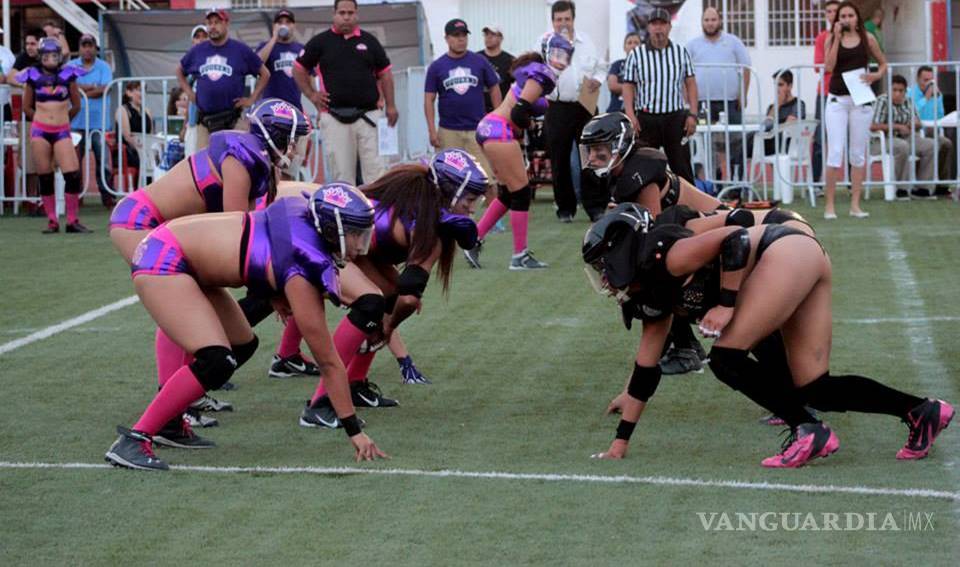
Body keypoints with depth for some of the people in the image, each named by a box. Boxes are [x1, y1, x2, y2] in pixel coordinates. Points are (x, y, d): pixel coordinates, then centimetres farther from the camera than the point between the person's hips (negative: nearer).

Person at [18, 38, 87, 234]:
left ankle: (72, 221, -2)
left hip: (62, 131, 0)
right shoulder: (33, 76, 3)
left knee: (73, 175, -10)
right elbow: (27, 107, 14)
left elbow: (76, 105, 13)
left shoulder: (67, 74, 3)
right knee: (45, 178, 3)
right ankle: (52, 221, 10)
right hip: (40, 131, 0)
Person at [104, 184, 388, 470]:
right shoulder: (301, 275, -21)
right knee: (216, 362, -21)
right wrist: (354, 431, -10)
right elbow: (328, 361, -16)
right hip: (163, 262, -10)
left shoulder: (303, 216, -3)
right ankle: (133, 441, -17)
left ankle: (168, 423, 25)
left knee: (242, 346, 15)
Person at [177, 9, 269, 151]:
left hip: (233, 119, -3)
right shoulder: (197, 50, 12)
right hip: (205, 118, 3)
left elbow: (264, 74, 9)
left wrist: (252, 99, 2)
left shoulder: (241, 50, 4)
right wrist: (189, 93, 14)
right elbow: (180, 71, 27)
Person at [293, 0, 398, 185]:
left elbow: (384, 73, 13)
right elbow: (299, 69, 13)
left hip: (367, 115, 1)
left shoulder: (369, 41, 10)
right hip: (334, 117, -1)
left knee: (374, 169, -3)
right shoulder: (321, 42, 6)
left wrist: (390, 106, 7)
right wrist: (311, 94, 4)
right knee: (341, 171, 3)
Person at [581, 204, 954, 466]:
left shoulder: (664, 257, -9)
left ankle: (808, 430, -13)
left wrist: (726, 304, -15)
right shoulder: (652, 299, 17)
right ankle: (920, 411, 3)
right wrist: (620, 441, 24)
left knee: (726, 358, -13)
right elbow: (645, 372, 21)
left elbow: (734, 239, -16)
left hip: (788, 252, -9)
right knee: (815, 390, 4)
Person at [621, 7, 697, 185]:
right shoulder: (636, 55, 3)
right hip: (646, 118, -1)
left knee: (682, 167, 1)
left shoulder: (681, 52, 9)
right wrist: (630, 115, -10)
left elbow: (690, 84, 9)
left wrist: (692, 114, 0)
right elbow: (628, 87, 1)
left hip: (675, 117, 1)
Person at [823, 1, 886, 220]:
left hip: (861, 99, 1)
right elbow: (828, 66, -12)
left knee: (858, 153, 5)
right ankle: (829, 204, -2)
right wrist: (837, 38, -13)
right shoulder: (831, 39, 2)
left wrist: (876, 75, -8)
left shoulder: (867, 38, 5)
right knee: (835, 152, -7)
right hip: (837, 99, -1)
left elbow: (883, 63, 13)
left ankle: (855, 205, 9)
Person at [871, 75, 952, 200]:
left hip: (905, 138, 7)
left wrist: (914, 124, -10)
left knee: (930, 146, -14)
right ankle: (900, 189, -28)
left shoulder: (908, 101, 12)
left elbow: (919, 124, 16)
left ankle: (922, 188, -14)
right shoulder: (883, 101, -9)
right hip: (883, 140, -7)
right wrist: (898, 126, -18)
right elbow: (873, 126, -20)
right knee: (902, 146, -38)